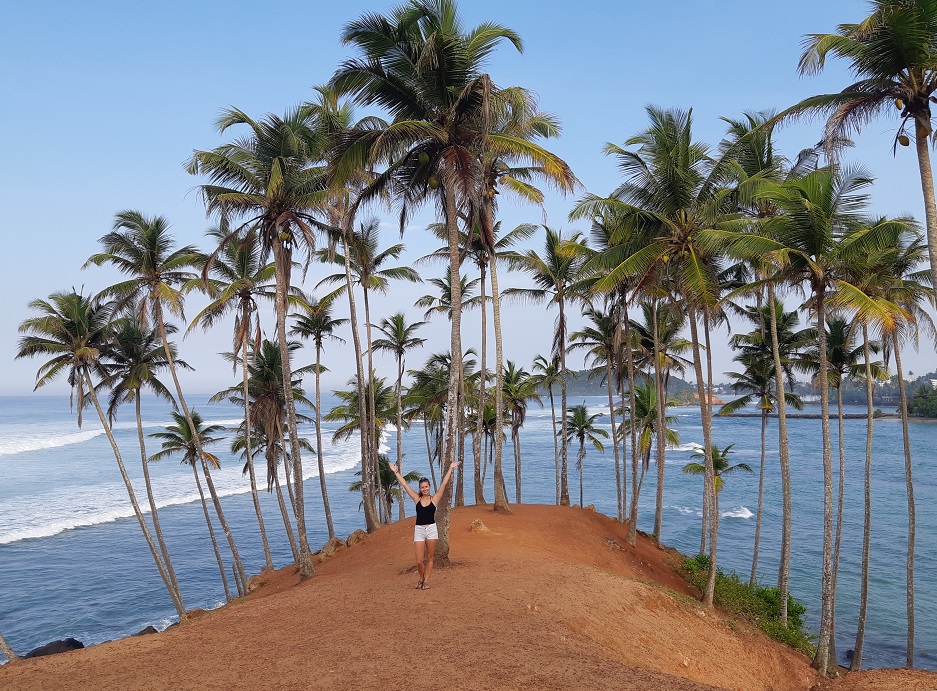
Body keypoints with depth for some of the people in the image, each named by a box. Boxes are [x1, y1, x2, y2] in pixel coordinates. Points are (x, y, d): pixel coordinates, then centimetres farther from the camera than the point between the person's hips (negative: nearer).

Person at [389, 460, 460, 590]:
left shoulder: (434, 499, 1)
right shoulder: (417, 499, 4)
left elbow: (443, 483, -2)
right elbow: (404, 484, 4)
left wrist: (450, 468, -5)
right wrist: (396, 472, 3)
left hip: (431, 529, 0)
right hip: (419, 530, 1)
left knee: (429, 558, 7)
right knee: (419, 561, 0)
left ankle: (426, 581, 19)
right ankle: (421, 579, 24)